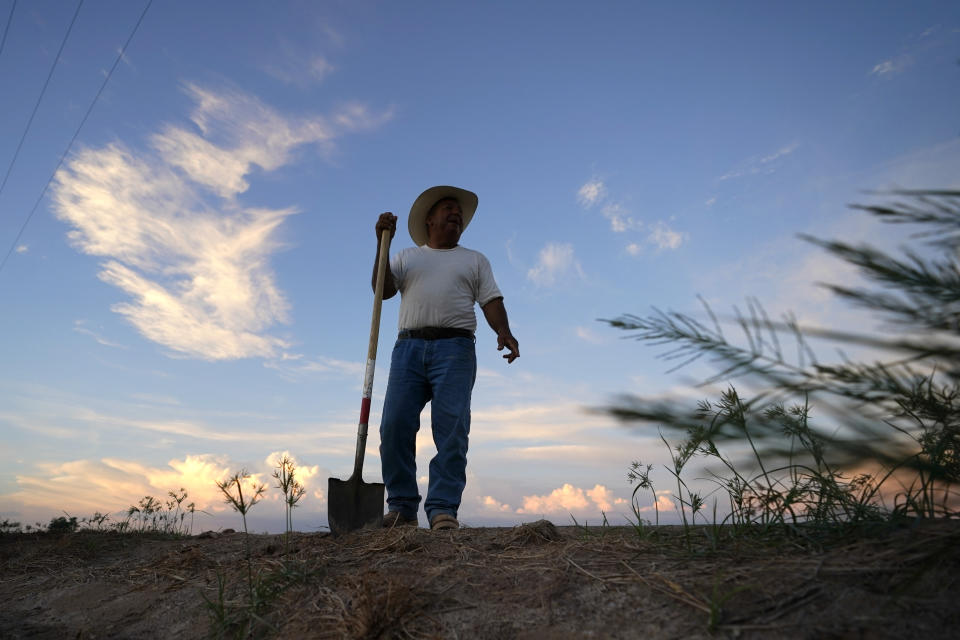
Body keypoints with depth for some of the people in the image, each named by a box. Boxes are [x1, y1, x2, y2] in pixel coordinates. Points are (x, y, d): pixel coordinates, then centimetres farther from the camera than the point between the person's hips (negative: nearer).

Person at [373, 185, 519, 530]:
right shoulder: (406, 256, 24)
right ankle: (402, 508, 1)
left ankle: (443, 510, -8)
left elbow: (491, 302, 9)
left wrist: (503, 330, -12)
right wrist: (382, 242, 0)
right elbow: (382, 289, 8)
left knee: (452, 430, -12)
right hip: (409, 347, 1)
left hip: (455, 348, -1)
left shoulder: (475, 260, 21)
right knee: (395, 427, -9)